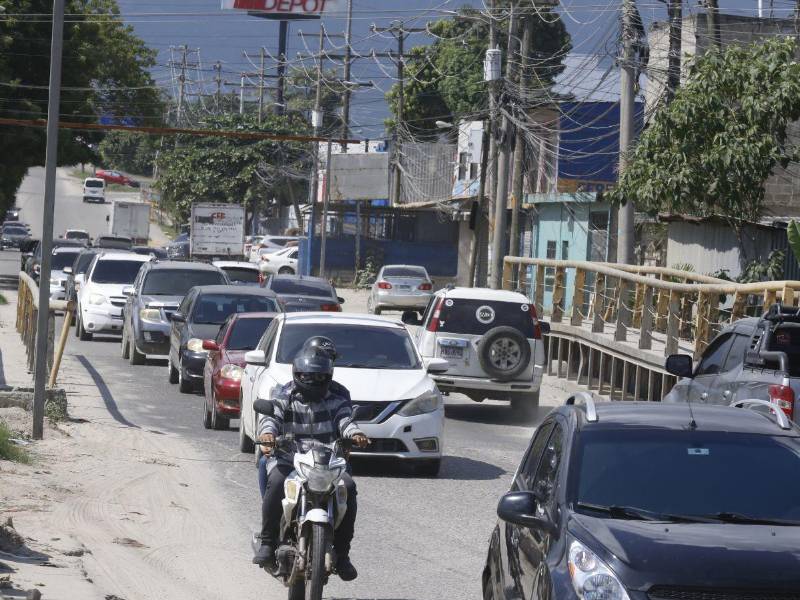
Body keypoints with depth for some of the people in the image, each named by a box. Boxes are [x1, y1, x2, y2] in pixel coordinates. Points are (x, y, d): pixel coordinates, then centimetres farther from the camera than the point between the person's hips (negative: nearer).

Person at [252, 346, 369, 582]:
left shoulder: (335, 401, 14)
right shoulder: (283, 397, 9)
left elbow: (344, 420, -2)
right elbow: (270, 416, -8)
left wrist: (355, 434, -27)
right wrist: (267, 432, -32)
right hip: (287, 458, -2)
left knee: (348, 486, -25)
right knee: (276, 482, -34)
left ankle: (341, 551, -14)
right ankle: (267, 543, -22)